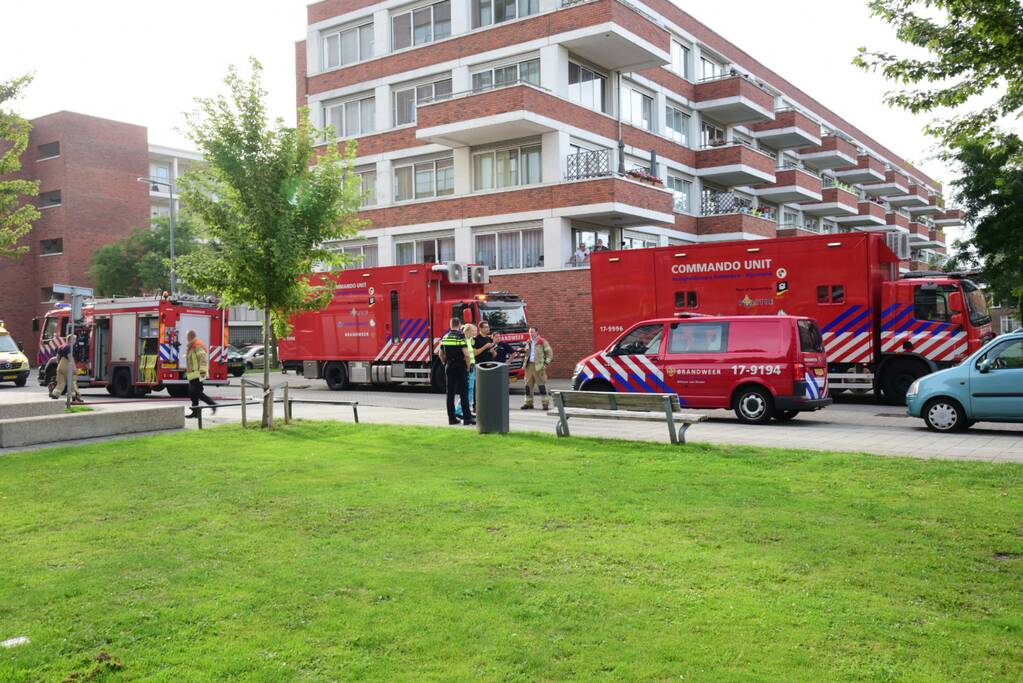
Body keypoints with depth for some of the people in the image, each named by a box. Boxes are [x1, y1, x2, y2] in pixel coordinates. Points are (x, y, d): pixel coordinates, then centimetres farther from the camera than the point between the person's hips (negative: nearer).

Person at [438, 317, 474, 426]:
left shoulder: (445, 337, 7)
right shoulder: (461, 337, -12)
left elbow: (441, 354, 15)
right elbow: (466, 354, -18)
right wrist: (468, 367, -6)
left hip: (449, 368, 5)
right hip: (461, 368, -5)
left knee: (450, 393, 8)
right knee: (463, 393, -3)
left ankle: (451, 418, 10)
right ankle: (467, 418, -5)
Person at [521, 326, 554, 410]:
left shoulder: (542, 342, -2)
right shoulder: (528, 342, 17)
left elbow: (550, 352, -3)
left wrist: (546, 363, -11)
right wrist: (522, 353, 8)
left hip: (538, 366, -6)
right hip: (529, 365, 6)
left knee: (541, 385, -8)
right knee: (528, 385, 6)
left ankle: (546, 403, -5)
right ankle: (529, 403, 14)